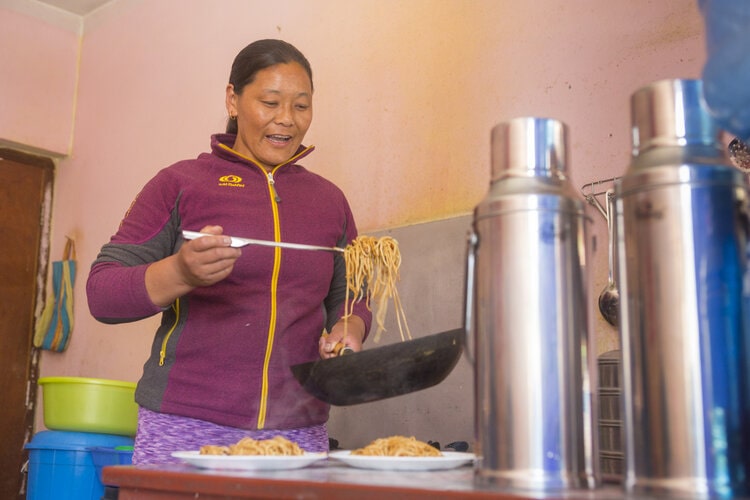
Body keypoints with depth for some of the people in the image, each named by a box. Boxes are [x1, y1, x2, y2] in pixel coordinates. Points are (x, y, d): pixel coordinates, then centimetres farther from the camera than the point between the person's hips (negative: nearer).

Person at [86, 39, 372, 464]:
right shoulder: (181, 183, 0)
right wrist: (180, 273, -23)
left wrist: (348, 330, -4)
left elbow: (350, 298, 19)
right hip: (185, 428, -2)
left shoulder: (329, 199, 10)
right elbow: (101, 293, -4)